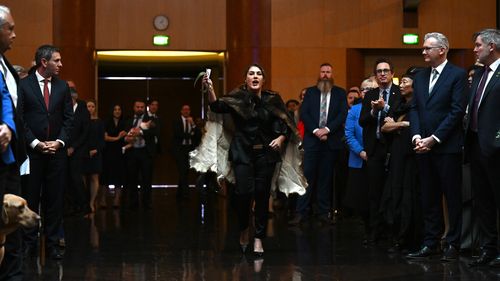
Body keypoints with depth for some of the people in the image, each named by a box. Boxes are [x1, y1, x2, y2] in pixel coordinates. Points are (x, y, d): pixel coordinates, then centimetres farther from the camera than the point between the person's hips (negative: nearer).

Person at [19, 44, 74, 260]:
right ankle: (29, 243, 9)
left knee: (54, 199, 4)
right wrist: (35, 143, -10)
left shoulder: (62, 86, 10)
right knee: (30, 198, 1)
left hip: (56, 151, 3)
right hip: (31, 151, -3)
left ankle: (52, 244, 9)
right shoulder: (24, 85, -2)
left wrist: (59, 141, -4)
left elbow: (68, 118, 10)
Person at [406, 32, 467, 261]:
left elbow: (457, 111, -11)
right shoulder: (420, 77, 14)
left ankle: (453, 244, 6)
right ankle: (431, 243, 15)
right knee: (429, 198, 9)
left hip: (447, 147, -6)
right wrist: (417, 136, -4)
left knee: (453, 197, 1)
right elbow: (414, 109, 12)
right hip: (423, 147, 6)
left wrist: (434, 138, -14)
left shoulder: (457, 75, -5)